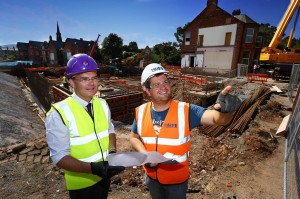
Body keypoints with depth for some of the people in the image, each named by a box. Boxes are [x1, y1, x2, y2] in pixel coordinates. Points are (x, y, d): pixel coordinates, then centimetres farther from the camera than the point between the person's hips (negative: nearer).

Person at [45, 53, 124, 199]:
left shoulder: (102, 104, -7)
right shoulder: (58, 114, -22)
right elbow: (59, 157, -20)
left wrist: (112, 151, -13)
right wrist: (93, 168, -33)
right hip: (81, 183, -4)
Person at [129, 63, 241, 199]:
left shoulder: (185, 110, -23)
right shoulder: (141, 112, -13)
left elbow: (217, 118, -34)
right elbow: (134, 137, 1)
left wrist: (225, 110, -57)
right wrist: (144, 155, -15)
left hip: (177, 179, -2)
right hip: (152, 176, 3)